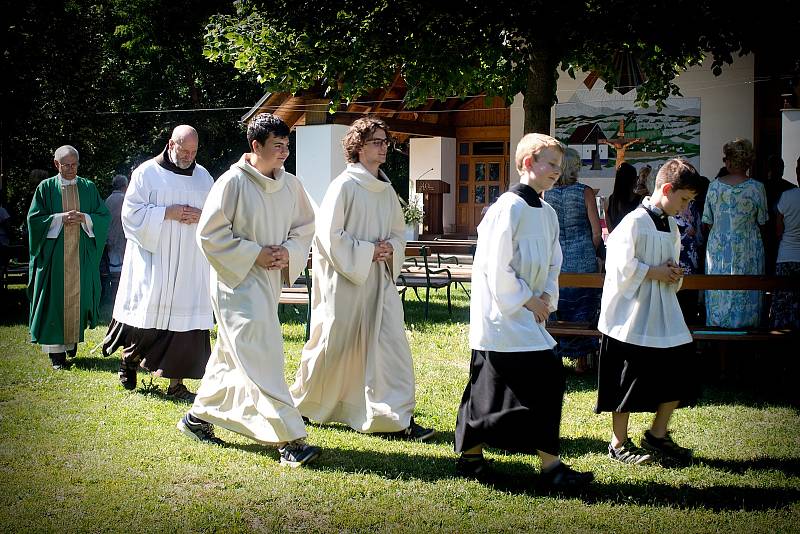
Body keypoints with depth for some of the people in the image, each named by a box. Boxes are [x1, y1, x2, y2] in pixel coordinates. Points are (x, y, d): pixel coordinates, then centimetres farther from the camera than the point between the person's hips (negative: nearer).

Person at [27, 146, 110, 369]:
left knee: (78, 296, 5)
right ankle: (56, 349, 0)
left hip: (81, 255, 2)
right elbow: (34, 218, -2)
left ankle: (73, 338, 23)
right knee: (55, 299, -3)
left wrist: (84, 218, -12)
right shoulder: (46, 187, 3)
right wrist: (60, 218, -14)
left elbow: (104, 216, 6)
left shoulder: (88, 187, 9)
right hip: (54, 255, -2)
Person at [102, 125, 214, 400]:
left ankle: (176, 383, 3)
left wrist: (200, 216, -7)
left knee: (184, 321, -1)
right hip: (153, 260, -3)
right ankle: (128, 359, 28)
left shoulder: (203, 177, 12)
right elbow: (132, 212, -5)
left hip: (190, 263, 3)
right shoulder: (147, 173, 0)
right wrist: (167, 213, -15)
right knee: (146, 314, 0)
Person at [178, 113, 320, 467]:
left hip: (270, 281, 7)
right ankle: (290, 440, -13)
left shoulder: (290, 185, 4)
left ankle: (198, 417, 35)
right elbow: (210, 233, -12)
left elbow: (305, 226, 15)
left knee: (233, 354, 18)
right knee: (261, 358, -12)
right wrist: (254, 254, -17)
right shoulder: (233, 182, -13)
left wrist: (289, 252, -6)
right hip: (237, 281, -7)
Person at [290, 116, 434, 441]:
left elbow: (398, 231, 20)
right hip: (344, 278, -6)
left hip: (379, 279, 6)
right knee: (334, 346, 5)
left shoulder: (386, 189, 11)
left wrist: (390, 249, -2)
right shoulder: (344, 186, -10)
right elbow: (330, 234, -13)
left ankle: (398, 417, 0)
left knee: (391, 344, -3)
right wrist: (367, 252, -15)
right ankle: (303, 404, 28)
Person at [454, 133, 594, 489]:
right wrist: (527, 300, -12)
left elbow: (553, 263, 21)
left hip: (528, 313, 9)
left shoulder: (547, 213, 13)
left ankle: (471, 456, 21)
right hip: (502, 313, -9)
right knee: (545, 378, -12)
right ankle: (550, 466, -6)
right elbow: (497, 266, -19)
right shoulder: (510, 207, -15)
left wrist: (546, 298, 4)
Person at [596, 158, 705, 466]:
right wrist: (657, 272, -14)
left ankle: (657, 435, 22)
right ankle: (618, 444, 14)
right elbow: (621, 265, -21)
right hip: (632, 314, -8)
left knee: (678, 373, 7)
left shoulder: (671, 226, 14)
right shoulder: (635, 222, -14)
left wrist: (674, 274, 2)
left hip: (663, 312, 8)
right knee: (629, 380, 0)